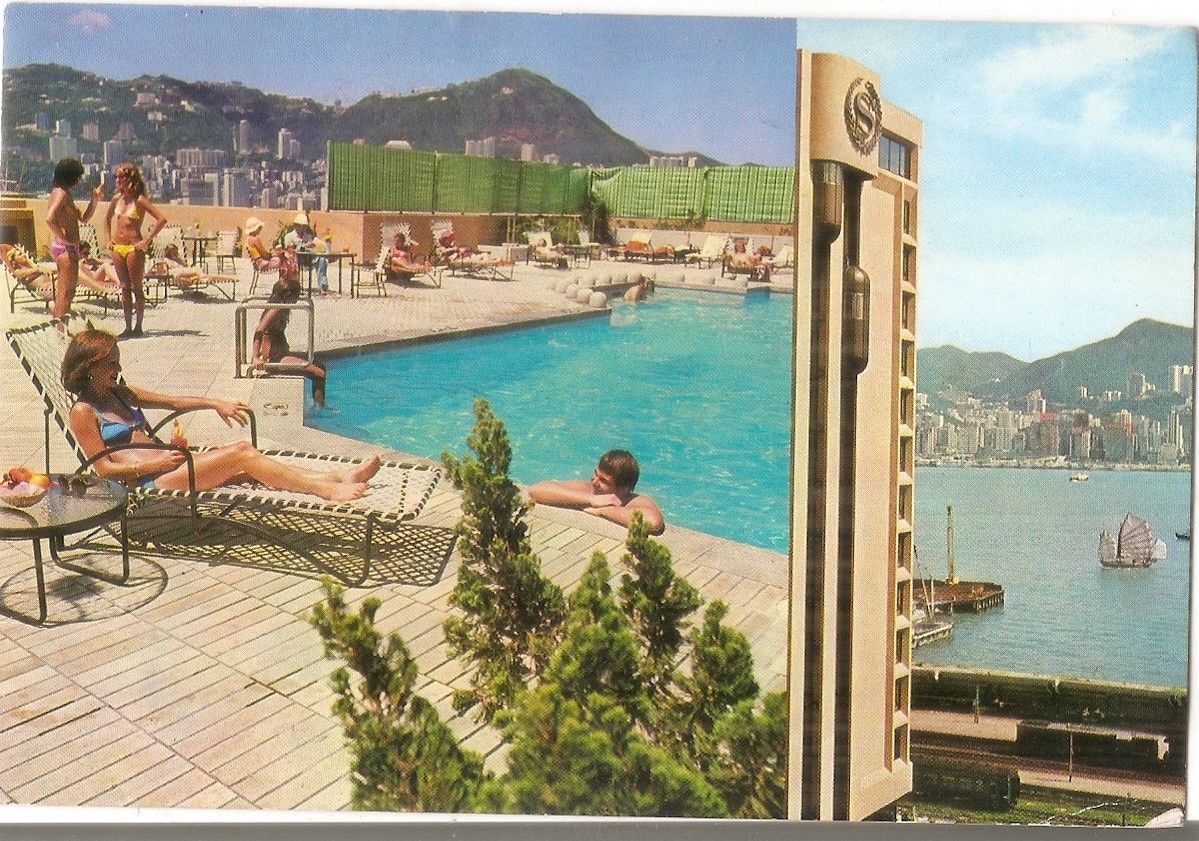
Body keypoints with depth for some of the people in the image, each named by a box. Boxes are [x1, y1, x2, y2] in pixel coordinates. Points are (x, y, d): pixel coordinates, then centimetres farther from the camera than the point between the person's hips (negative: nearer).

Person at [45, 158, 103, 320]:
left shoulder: (64, 193, 15)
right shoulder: (61, 193, -16)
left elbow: (83, 217, 19)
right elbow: (49, 219, -31)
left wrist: (94, 200, 7)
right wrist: (63, 238, -21)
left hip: (60, 247, 10)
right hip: (66, 247, -10)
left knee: (63, 289, 20)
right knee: (68, 291, -6)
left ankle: (57, 315, 30)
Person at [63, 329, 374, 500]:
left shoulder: (121, 393, 17)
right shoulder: (83, 413, -6)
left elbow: (173, 402, 20)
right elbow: (104, 468, -12)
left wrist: (215, 403, 8)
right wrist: (157, 463, -17)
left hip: (166, 462, 8)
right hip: (148, 482, -8)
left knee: (245, 467, -10)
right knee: (241, 454, -19)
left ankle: (336, 476, -17)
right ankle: (329, 491, -21)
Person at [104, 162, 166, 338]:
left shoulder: (139, 200, -8)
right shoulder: (117, 199, 10)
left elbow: (162, 220, -16)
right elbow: (107, 219, 29)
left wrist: (146, 241, -15)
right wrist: (109, 239, 16)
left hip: (134, 248, -6)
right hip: (118, 248, 6)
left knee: (137, 288, 0)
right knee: (125, 288, 8)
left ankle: (138, 327, 7)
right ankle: (128, 327, 13)